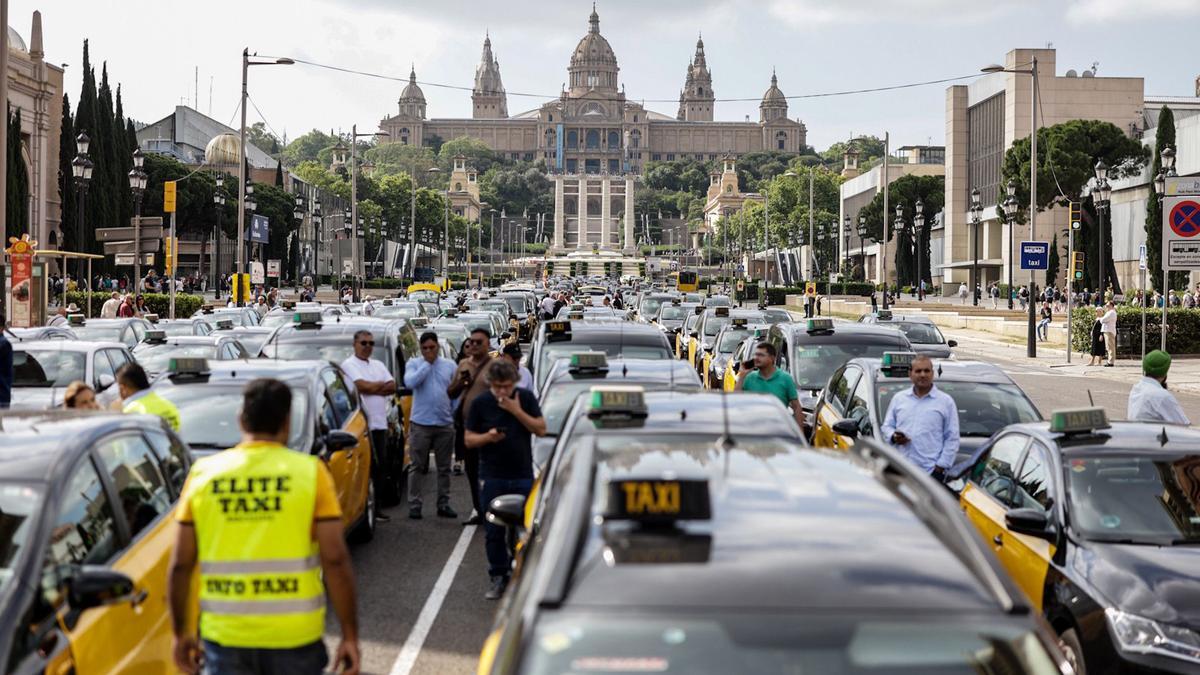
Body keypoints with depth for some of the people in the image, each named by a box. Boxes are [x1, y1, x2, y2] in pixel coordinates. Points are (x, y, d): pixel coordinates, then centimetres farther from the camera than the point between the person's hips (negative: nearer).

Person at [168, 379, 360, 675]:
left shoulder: (204, 473, 1)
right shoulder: (310, 472, -5)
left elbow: (180, 565, 2)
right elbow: (335, 561, -9)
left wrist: (180, 633, 13)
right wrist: (350, 635, -2)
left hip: (225, 638, 1)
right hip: (295, 637, -1)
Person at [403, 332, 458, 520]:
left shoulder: (450, 365, 8)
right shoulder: (413, 364, 3)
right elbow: (410, 382, -17)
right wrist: (427, 364, -11)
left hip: (445, 424, 3)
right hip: (420, 423, -3)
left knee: (444, 467, 8)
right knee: (418, 467, -1)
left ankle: (443, 504, 16)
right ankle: (414, 505, 2)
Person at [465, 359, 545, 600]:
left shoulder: (526, 398, 2)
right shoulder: (481, 403, 0)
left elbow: (541, 429, -3)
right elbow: (468, 438, 3)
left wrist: (517, 411, -14)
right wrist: (487, 437, -17)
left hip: (523, 475, 0)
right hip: (492, 477, 0)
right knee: (493, 531, 3)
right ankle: (498, 578, 14)